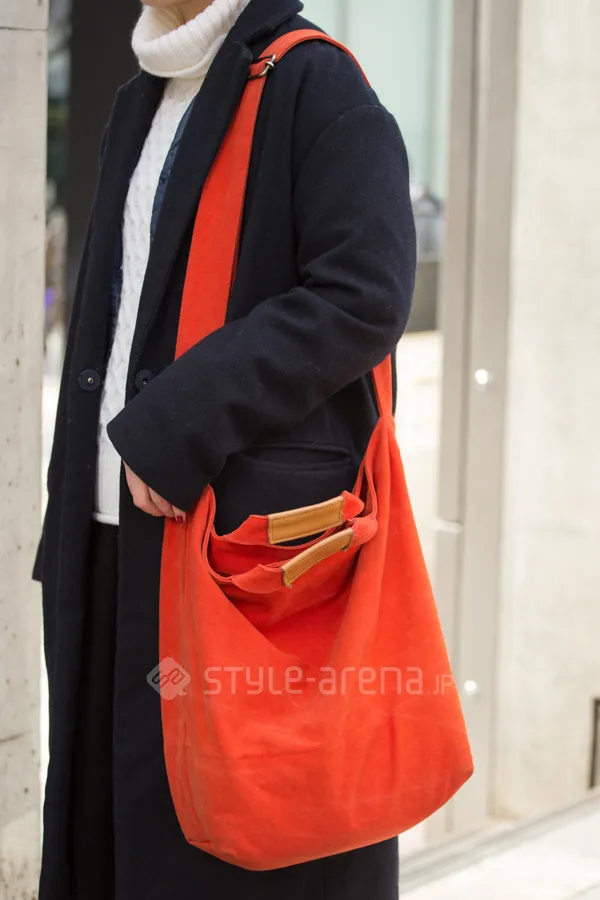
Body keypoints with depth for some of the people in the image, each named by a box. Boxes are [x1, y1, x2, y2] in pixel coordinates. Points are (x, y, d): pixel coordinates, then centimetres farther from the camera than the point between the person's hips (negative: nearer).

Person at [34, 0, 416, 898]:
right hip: (122, 538, 8)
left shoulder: (315, 86, -6)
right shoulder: (144, 105, 18)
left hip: (252, 540, -7)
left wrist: (176, 426, -18)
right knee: (116, 817, 10)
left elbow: (365, 296, -17)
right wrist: (70, 522, 15)